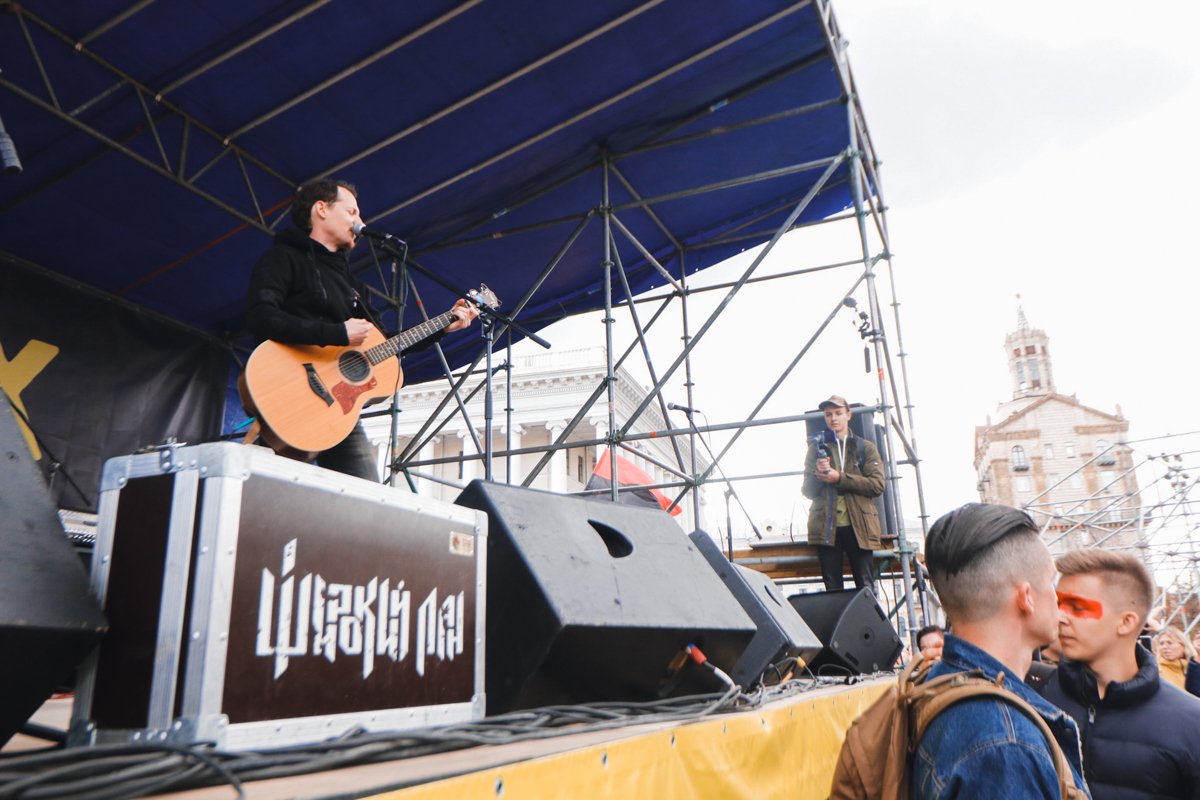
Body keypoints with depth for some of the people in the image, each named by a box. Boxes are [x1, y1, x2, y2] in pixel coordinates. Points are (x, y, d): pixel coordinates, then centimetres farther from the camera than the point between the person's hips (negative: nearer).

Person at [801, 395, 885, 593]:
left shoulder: (865, 448, 12)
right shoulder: (817, 449, 15)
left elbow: (877, 485, -2)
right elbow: (807, 491, 10)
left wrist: (839, 478, -11)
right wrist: (817, 474, -12)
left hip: (858, 527, -1)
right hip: (826, 528, 1)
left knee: (866, 588, -1)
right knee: (833, 589, 2)